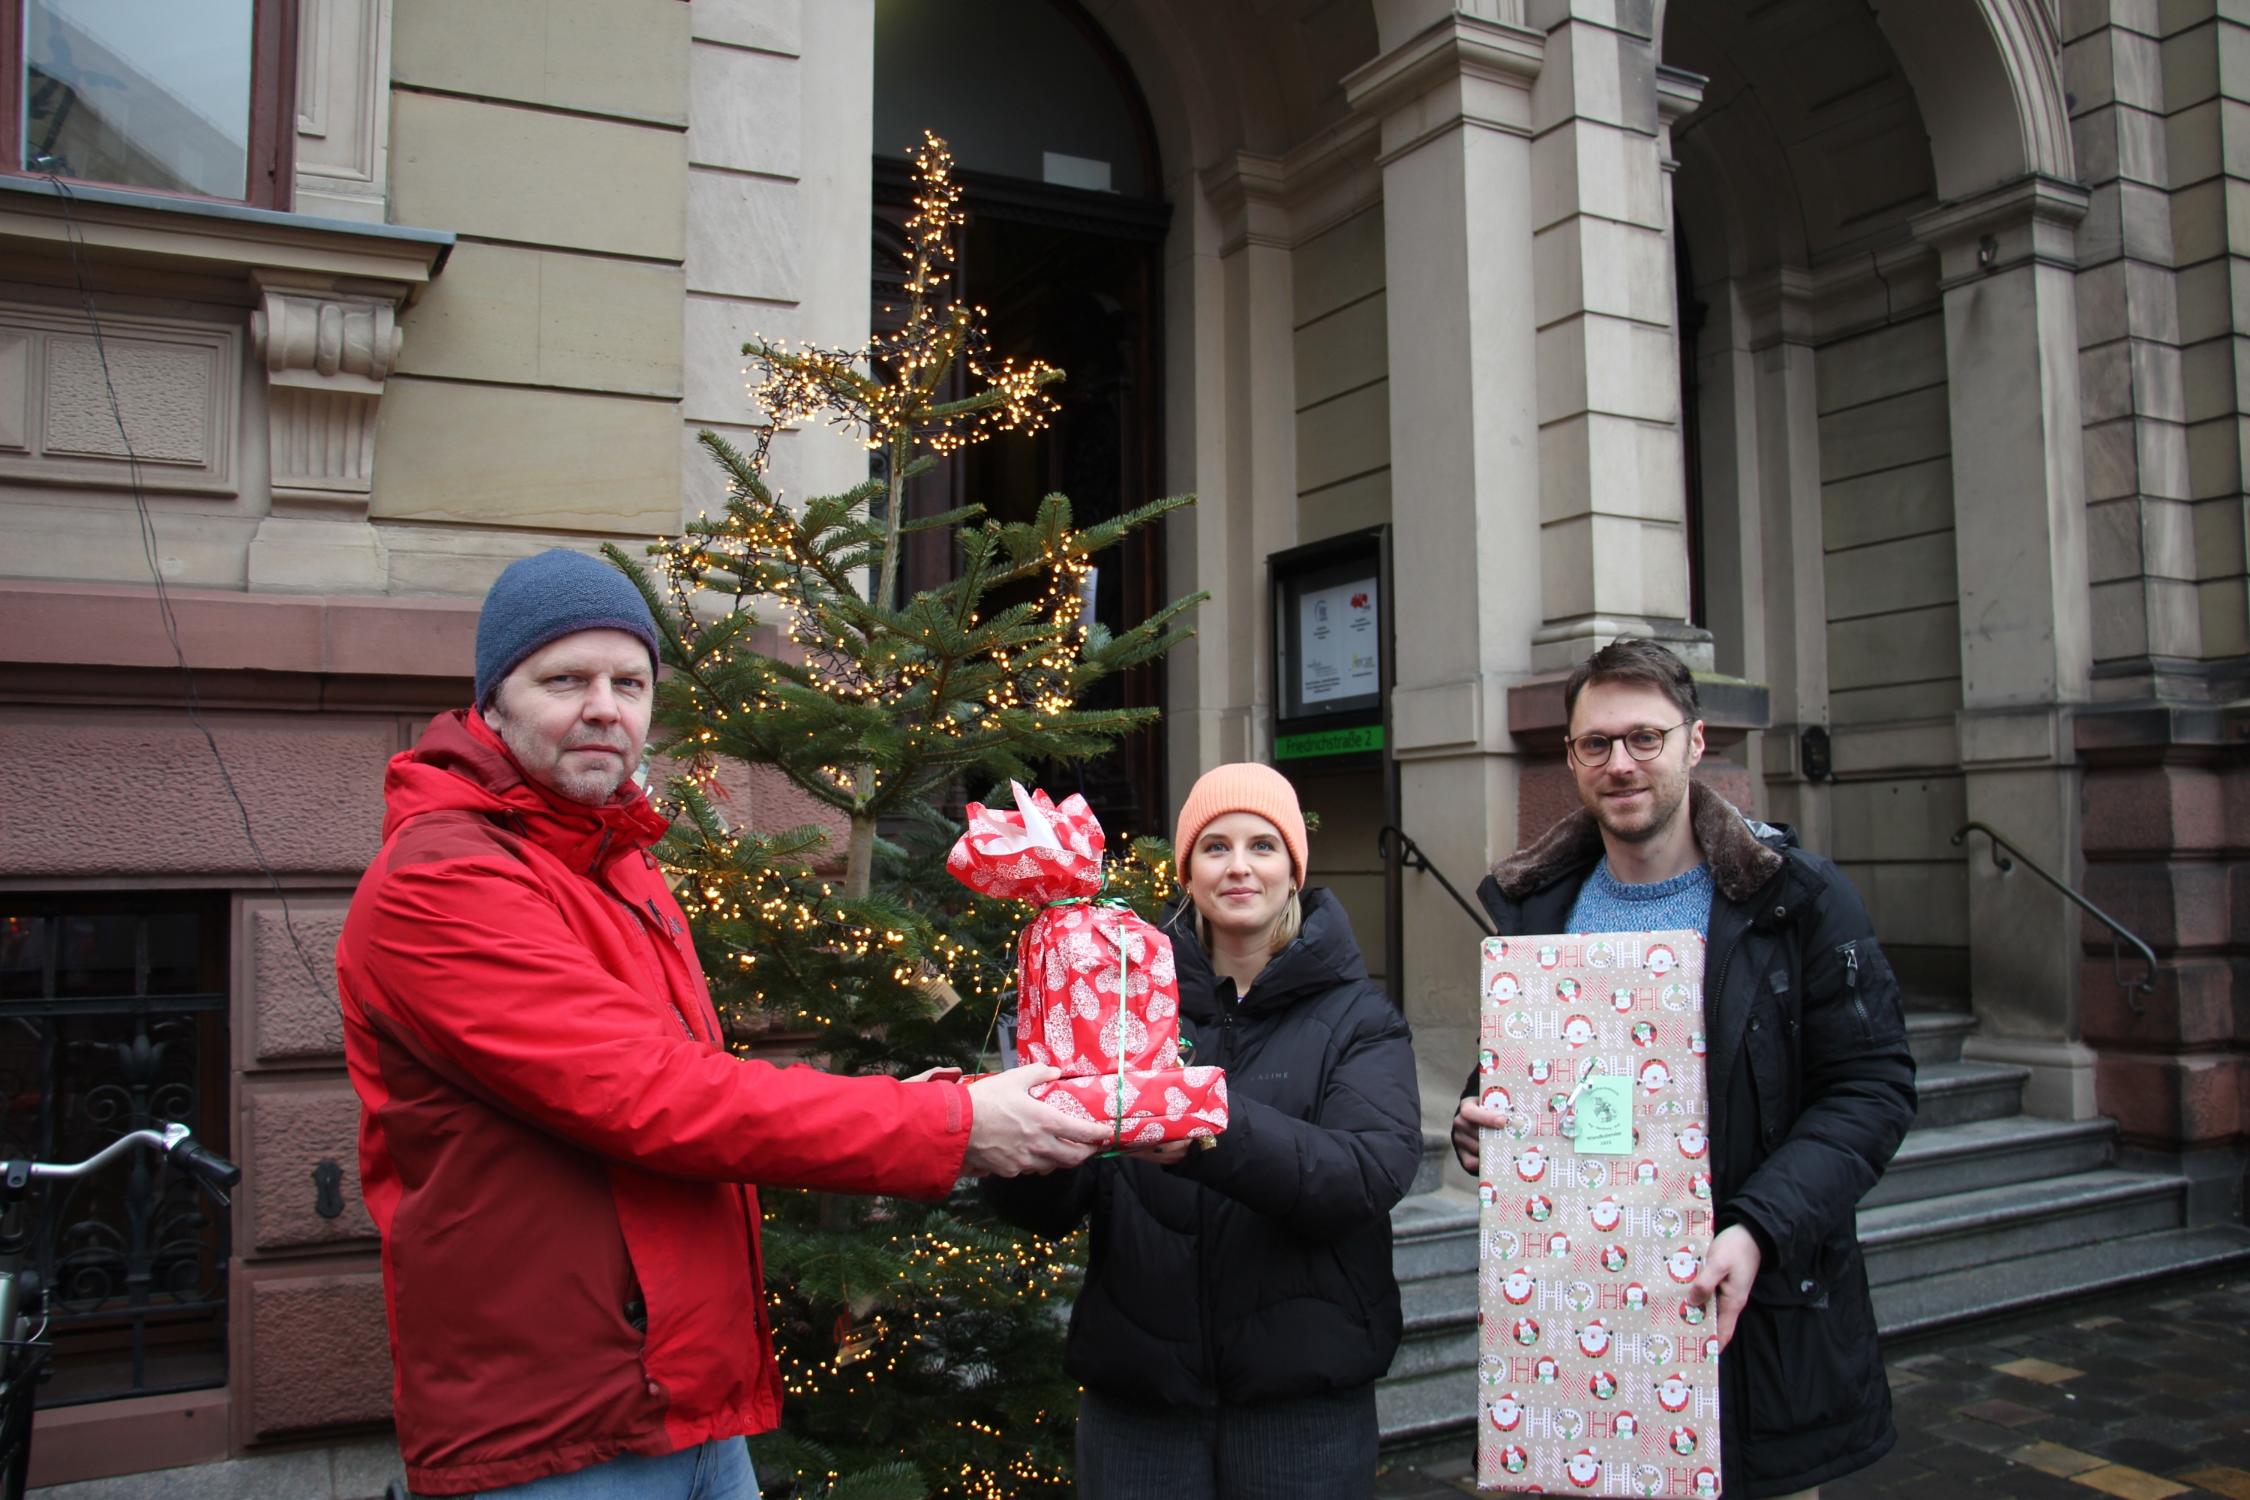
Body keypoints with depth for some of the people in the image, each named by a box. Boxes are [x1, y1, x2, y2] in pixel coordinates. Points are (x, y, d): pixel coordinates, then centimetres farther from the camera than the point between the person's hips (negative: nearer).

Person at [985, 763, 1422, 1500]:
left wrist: (1217, 1135, -36)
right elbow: (1048, 1210, -1)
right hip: (1136, 1391, 2)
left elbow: (1375, 1170, -21)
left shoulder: (1357, 1015, -2)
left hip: (1303, 1392, -1)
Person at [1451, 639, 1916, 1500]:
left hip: (1749, 1308, -2)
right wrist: (1476, 1123, -7)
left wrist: (1760, 1230, -21)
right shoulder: (1534, 907, 6)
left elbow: (1871, 1086, -8)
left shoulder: (1799, 899, -5)